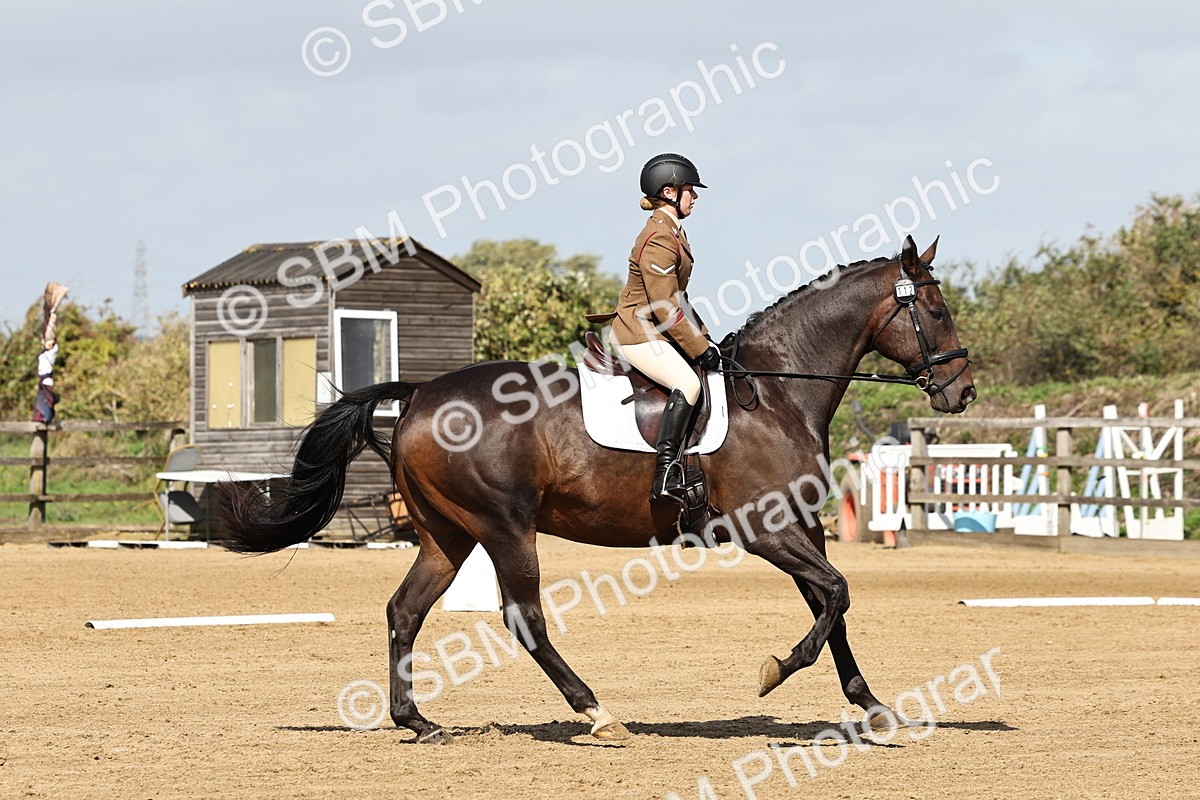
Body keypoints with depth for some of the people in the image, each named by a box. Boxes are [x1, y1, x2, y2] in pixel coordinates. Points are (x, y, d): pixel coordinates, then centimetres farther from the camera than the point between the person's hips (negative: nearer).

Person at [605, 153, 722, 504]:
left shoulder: (673, 232, 15)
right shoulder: (659, 239, -18)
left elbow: (677, 298, 23)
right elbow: (665, 307, -22)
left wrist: (703, 335, 15)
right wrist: (699, 348, -17)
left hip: (656, 331, 11)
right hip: (638, 333, -11)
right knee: (687, 383, -29)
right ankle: (666, 477, -36)